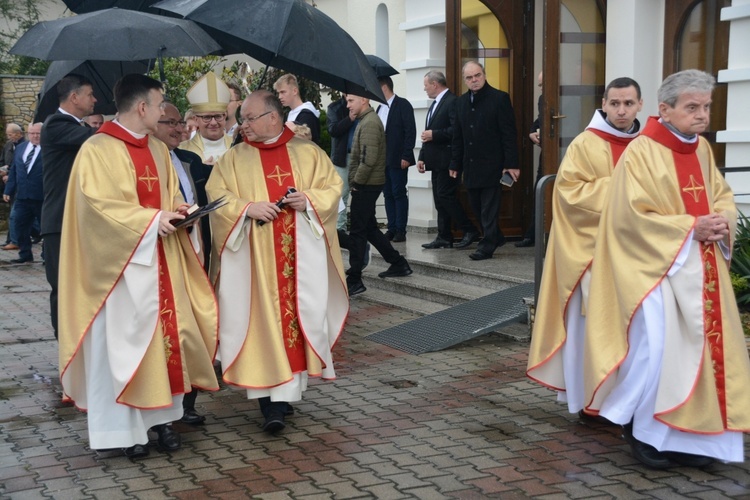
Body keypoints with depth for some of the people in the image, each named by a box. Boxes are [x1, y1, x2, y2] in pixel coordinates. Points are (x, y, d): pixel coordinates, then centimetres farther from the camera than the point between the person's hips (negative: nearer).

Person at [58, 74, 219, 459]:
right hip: (121, 263, -7)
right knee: (123, 340, -1)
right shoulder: (98, 150, -12)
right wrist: (152, 220, -22)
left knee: (167, 332, 8)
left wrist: (178, 212, -3)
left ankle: (161, 415, 19)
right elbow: (99, 206, -19)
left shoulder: (158, 150, 12)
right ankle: (125, 426, 8)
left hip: (162, 261, 7)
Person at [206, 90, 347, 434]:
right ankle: (269, 396, -5)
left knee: (299, 314, -1)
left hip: (301, 253, 1)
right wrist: (248, 207, -16)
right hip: (254, 256, -1)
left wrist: (309, 199, -11)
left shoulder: (308, 153, 10)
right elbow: (217, 197, 0)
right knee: (261, 319, -6)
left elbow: (333, 187, 8)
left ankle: (286, 390, 7)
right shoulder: (234, 159, 8)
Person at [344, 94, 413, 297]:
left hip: (366, 186, -10)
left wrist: (355, 182, -14)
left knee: (358, 231, -4)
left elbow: (369, 159, -24)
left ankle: (354, 280, 2)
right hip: (368, 184, 10)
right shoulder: (367, 120, 15)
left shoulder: (369, 123, -16)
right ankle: (398, 263, 25)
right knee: (369, 228, 17)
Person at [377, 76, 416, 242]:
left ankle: (401, 230, 0)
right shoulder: (380, 108, 16)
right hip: (382, 159, 7)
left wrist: (406, 156, -17)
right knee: (388, 194, 8)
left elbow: (410, 131, -11)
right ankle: (392, 228, 12)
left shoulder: (402, 105, -6)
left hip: (397, 159, -7)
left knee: (399, 194, -4)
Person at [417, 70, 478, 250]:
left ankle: (469, 230, -3)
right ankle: (444, 238, 11)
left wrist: (434, 134, -19)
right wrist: (422, 157, 17)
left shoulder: (452, 102, -12)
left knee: (445, 196, -12)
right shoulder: (435, 104, 20)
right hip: (436, 161, 10)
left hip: (447, 160, -10)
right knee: (439, 198, 8)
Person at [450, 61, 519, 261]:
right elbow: (457, 137, 15)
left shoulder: (499, 98, -5)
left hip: (492, 164, -6)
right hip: (471, 166, 6)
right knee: (476, 207, 11)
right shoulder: (461, 102, 12)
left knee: (489, 208, -4)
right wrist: (455, 164, 11)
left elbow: (509, 134, -9)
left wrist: (511, 164, -14)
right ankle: (496, 237, 27)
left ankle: (487, 245, 3)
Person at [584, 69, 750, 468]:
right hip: (658, 266, -7)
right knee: (657, 345, -12)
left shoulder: (702, 149, 8)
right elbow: (633, 215, -18)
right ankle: (643, 430, 8)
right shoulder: (641, 153, -14)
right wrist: (690, 226, -19)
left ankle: (688, 432, 20)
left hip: (701, 267, 7)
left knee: (702, 346, 8)